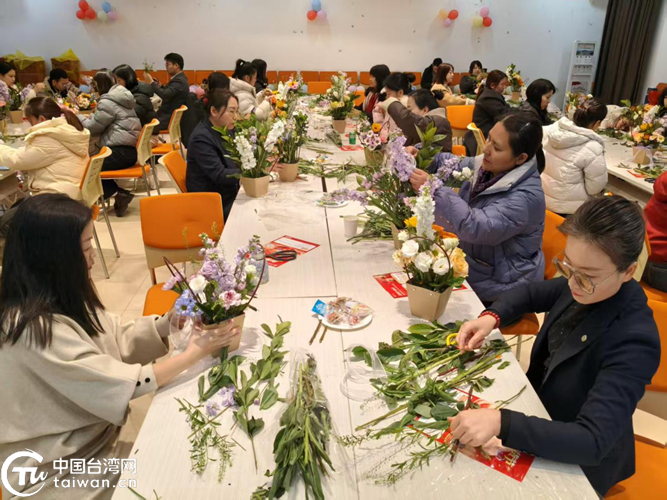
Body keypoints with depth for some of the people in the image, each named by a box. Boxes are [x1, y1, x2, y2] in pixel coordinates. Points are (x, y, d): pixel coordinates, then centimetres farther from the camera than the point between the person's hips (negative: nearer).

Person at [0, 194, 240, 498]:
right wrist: (197, 352, -20)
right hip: (62, 475, -7)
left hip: (93, 441, 7)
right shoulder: (36, 329, -31)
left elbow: (119, 339, 1)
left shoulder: (58, 299, -4)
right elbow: (126, 383, -28)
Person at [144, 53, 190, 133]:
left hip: (171, 118, -10)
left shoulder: (179, 81, -19)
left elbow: (165, 95, -31)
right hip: (171, 114, 10)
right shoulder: (180, 78, 12)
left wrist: (151, 82, -21)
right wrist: (160, 86, 4)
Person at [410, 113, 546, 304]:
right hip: (470, 264, 7)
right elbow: (451, 164, 13)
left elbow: (476, 228, -36)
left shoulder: (526, 196, -26)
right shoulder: (484, 166, -2)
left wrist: (433, 190, -36)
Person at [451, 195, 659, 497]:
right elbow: (531, 293, 5)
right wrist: (491, 316, -13)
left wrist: (501, 423, -46)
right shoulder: (583, 286, -14)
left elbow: (593, 442, -35)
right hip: (542, 408, 5)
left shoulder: (633, 342, -31)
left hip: (576, 461, -5)